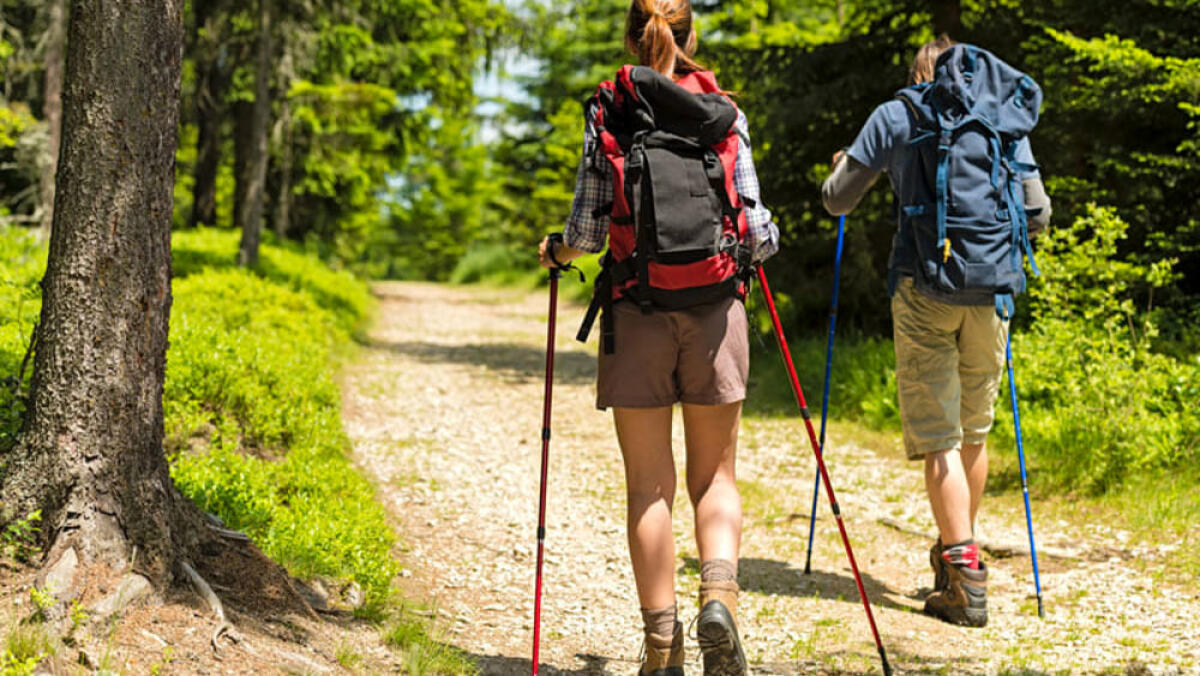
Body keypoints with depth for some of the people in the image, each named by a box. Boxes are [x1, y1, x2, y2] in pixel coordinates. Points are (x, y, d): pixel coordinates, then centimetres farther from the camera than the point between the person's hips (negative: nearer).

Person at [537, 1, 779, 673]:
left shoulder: (606, 115, 1)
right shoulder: (726, 115, 2)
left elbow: (590, 227, -5)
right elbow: (754, 229, 0)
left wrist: (556, 251, 17)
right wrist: (766, 238, 24)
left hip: (636, 313, 0)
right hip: (715, 310, 0)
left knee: (650, 484, 6)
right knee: (715, 474, 12)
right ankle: (719, 593, -13)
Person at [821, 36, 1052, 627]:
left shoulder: (894, 116, 6)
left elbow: (837, 200, 9)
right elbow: (1036, 214, 11)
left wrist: (841, 167, 32)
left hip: (923, 285, -3)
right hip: (989, 288, 3)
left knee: (937, 437, -3)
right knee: (974, 432, 17)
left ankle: (964, 577, -10)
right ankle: (956, 552, 30)